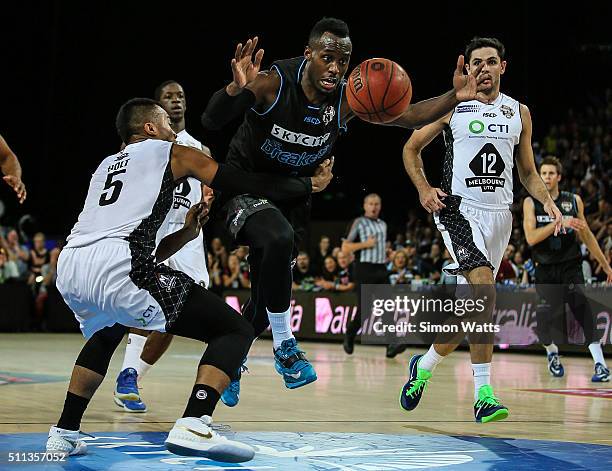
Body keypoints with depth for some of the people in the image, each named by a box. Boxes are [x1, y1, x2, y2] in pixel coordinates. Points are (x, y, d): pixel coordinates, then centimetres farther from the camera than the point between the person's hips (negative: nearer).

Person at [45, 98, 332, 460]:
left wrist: (187, 234, 36)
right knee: (236, 331, 1)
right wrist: (310, 185, 33)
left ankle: (65, 433, 33)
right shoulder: (173, 153, 19)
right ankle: (193, 427, -18)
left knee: (105, 334, 41)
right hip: (117, 268, -7)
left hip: (68, 267, 7)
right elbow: (249, 184, 19)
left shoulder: (107, 165, 35)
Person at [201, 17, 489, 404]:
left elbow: (409, 115, -20)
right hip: (248, 187, -5)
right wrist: (237, 88, -55)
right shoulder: (274, 83, -27)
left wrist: (454, 98, -39)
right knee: (279, 240, -37)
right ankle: (284, 345, -20)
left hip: (294, 196, 5)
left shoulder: (348, 99, -16)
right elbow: (211, 121, -33)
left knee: (268, 297, 12)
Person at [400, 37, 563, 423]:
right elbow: (412, 148, 10)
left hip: (500, 214, 5)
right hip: (459, 209, -5)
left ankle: (426, 365, 28)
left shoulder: (519, 113, 12)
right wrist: (424, 188, -6)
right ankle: (484, 393, -20)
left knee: (477, 302, 6)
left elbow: (528, 172, 19)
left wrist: (547, 200, 0)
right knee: (485, 292, -23)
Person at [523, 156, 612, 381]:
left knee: (582, 309, -21)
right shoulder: (531, 203, 0)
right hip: (545, 269, 0)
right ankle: (552, 352, 29)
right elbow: (531, 237, -13)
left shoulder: (574, 200, 5)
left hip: (571, 266, 0)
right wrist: (559, 222, -24)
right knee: (545, 317, -4)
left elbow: (586, 235, 15)